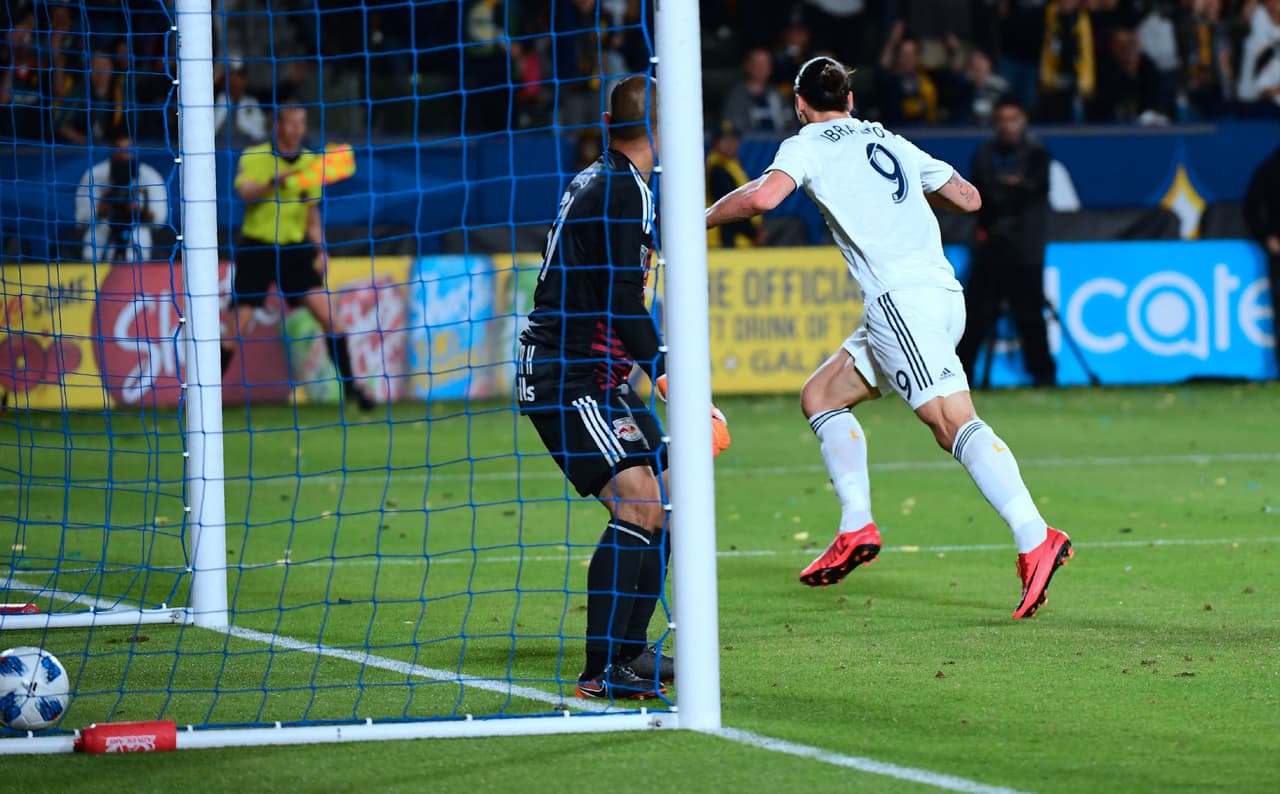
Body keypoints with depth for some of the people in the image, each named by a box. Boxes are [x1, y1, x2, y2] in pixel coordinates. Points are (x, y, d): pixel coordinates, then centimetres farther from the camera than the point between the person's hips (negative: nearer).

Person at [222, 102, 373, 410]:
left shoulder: (310, 161, 5)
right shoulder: (253, 158, -7)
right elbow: (245, 193, -25)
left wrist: (320, 249, 3)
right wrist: (273, 182, -43)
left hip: (295, 249, 3)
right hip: (256, 248, -3)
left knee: (327, 316, -9)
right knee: (238, 331, -6)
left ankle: (351, 387, 1)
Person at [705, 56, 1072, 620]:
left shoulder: (808, 145, 5)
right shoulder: (890, 142, 24)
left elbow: (762, 196, -13)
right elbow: (969, 197, 28)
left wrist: (701, 219, 4)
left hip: (901, 295, -8)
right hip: (942, 292, 8)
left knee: (953, 422, -19)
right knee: (820, 395, 18)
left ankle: (1035, 540, -33)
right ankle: (856, 530, 7)